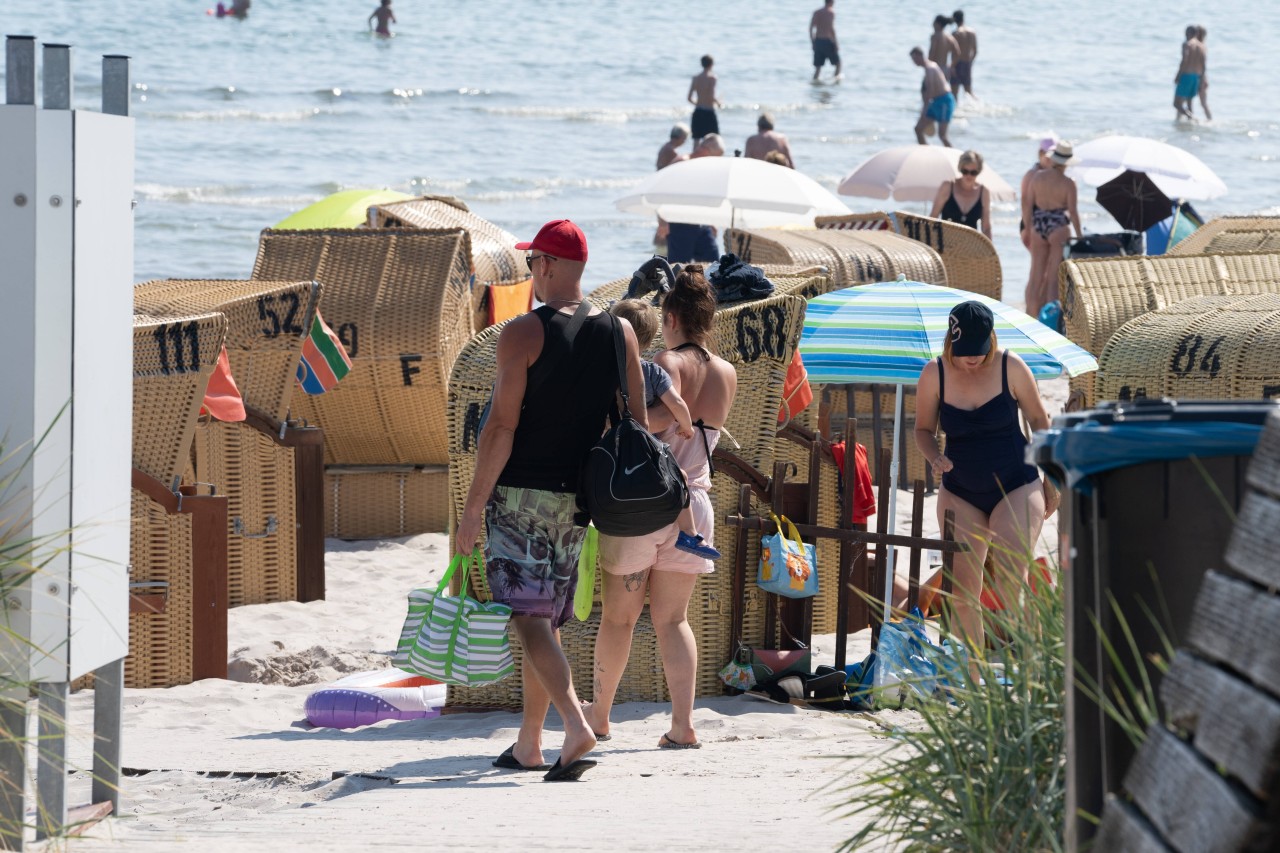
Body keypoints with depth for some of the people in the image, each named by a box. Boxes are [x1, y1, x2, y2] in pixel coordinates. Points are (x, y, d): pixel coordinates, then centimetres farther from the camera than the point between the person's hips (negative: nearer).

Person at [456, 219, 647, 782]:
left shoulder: (524, 333, -13)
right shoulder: (619, 333, 4)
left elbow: (502, 425, -16)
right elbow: (636, 423, 7)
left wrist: (474, 505, -12)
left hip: (520, 493, -6)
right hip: (576, 497, 6)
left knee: (528, 617, -8)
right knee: (547, 620, 16)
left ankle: (576, 726, -25)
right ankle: (528, 743, 22)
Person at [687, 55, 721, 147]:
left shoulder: (696, 78, 4)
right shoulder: (712, 78, -11)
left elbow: (689, 98, 3)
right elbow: (711, 97, -19)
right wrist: (718, 103, 1)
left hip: (697, 112, 5)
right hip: (709, 112, -5)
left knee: (696, 140, 7)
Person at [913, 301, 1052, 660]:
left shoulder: (1010, 367, -9)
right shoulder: (934, 375, -5)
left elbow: (1038, 421, 3)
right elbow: (923, 430, 7)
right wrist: (935, 458, -14)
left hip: (1016, 487, -2)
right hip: (961, 493, 2)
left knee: (1011, 578, -23)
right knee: (962, 594, -3)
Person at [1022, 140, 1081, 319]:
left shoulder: (1037, 177, 0)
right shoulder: (1068, 184, -10)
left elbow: (1027, 204, 3)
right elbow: (1073, 211, -10)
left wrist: (1028, 228, 12)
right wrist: (1079, 236, -2)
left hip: (1038, 228, 3)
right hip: (1059, 229, -3)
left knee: (1036, 276, 9)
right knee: (1055, 277, 0)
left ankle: (1032, 316, 9)